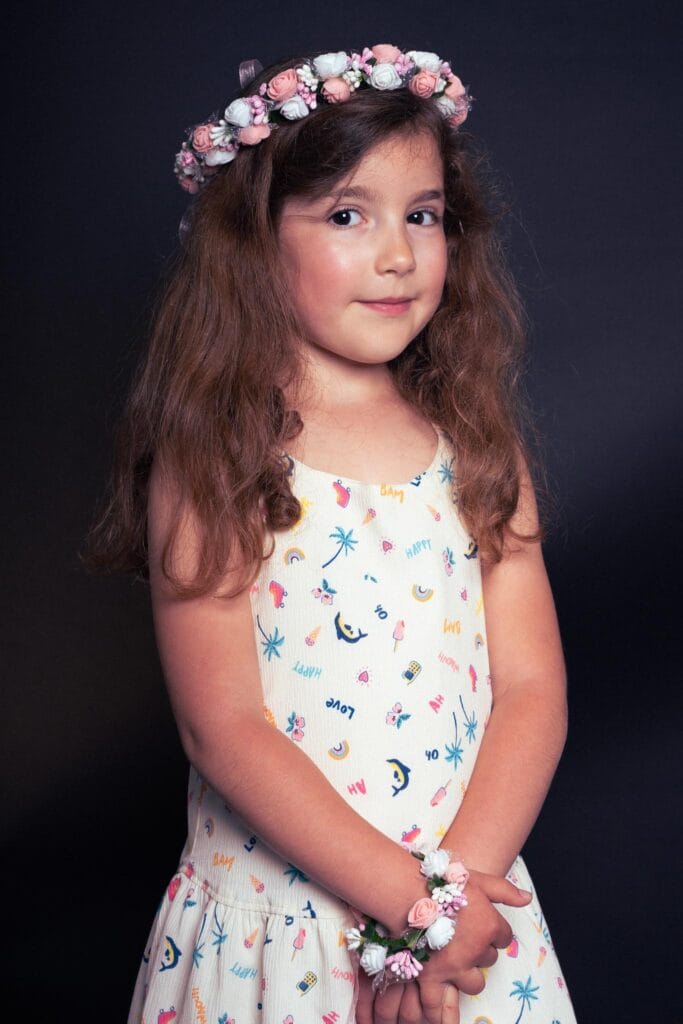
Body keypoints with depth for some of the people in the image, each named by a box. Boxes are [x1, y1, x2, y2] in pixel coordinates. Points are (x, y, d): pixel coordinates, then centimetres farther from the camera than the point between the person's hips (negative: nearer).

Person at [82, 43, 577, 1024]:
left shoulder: (479, 447, 0)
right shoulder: (209, 463, -10)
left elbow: (533, 691, -3)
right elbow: (223, 726, -14)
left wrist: (449, 887, -15)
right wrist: (411, 897, -18)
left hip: (470, 915, 3)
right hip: (275, 921, -2)